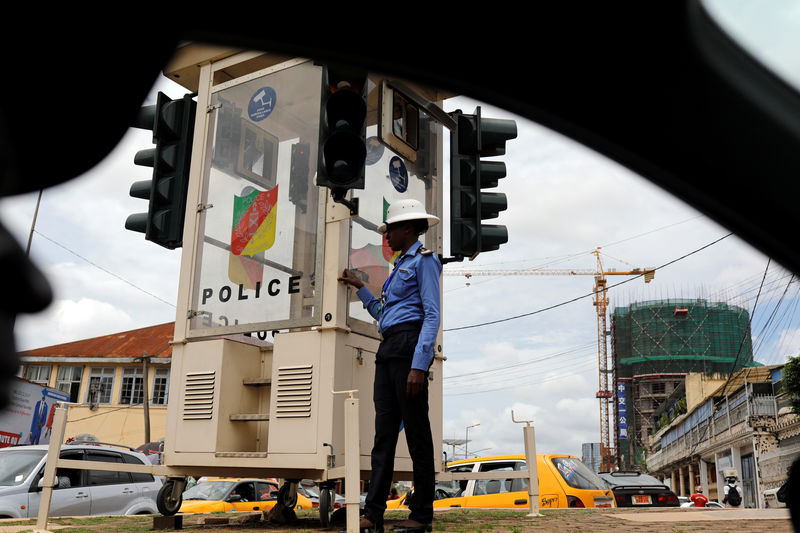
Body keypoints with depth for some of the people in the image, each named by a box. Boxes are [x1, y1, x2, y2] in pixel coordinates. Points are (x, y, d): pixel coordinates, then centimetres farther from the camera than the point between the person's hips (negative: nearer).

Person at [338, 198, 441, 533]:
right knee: (384, 431, 4)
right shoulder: (401, 264, 24)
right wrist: (359, 288, 26)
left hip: (410, 345, -9)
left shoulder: (423, 260, -2)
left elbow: (432, 316, -12)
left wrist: (419, 365, -21)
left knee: (416, 431, -4)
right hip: (388, 349, 9)